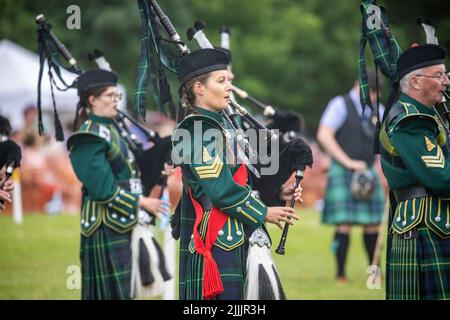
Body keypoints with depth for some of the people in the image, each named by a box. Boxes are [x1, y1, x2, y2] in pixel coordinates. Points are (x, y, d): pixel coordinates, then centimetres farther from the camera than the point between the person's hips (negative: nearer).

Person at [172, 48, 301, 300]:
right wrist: (264, 213, -9)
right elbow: (221, 190, -18)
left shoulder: (221, 125, 17)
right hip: (216, 242, -10)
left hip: (234, 239, 10)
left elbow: (239, 177, 21)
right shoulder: (198, 129, -12)